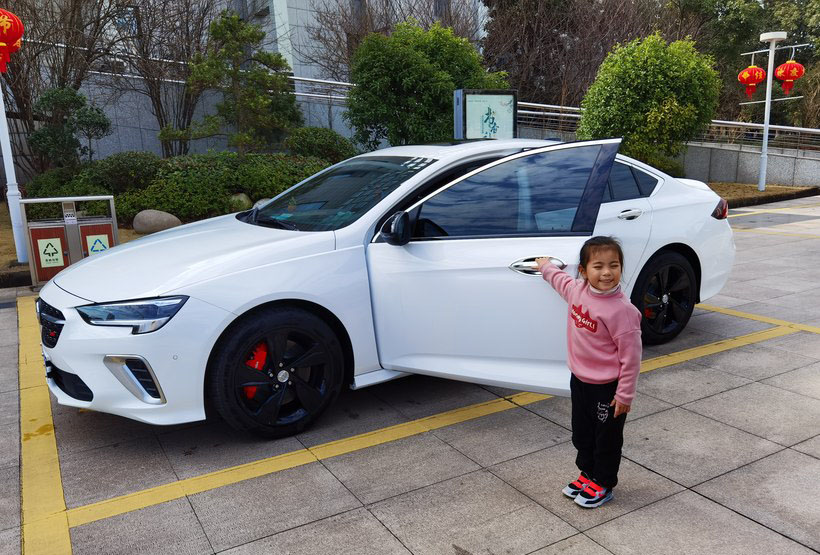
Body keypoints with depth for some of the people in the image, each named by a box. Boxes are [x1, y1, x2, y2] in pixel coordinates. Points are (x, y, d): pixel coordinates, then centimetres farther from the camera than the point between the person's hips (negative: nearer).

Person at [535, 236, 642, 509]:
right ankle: (588, 474, 43)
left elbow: (631, 355, -21)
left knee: (607, 439, 14)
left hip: (607, 388, -7)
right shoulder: (577, 290, -6)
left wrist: (625, 394, -17)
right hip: (579, 380, 7)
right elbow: (560, 279, 21)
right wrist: (545, 266, 37)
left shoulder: (621, 309, -26)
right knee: (581, 434, 23)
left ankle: (604, 485, 32)